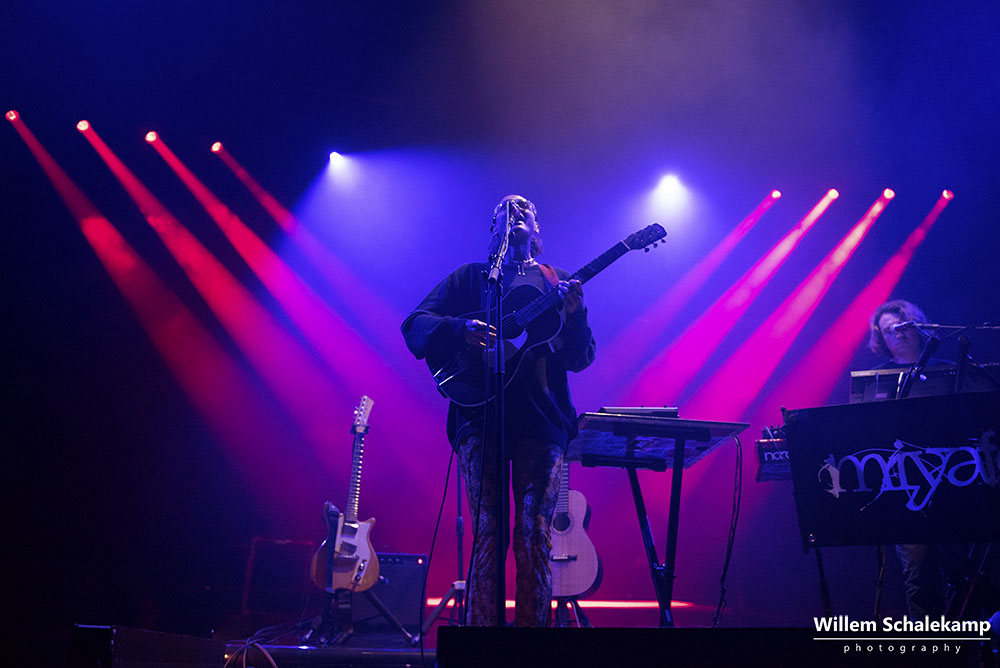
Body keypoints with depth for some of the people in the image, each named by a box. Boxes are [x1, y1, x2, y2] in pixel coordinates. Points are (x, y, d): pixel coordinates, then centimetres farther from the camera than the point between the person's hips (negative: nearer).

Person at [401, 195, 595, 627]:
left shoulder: (557, 283, 17)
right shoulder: (469, 277, 16)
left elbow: (580, 359, 7)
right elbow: (413, 325, 6)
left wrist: (574, 313, -12)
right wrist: (461, 329, -14)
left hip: (542, 418, 1)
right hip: (480, 416, 0)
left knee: (534, 535, -2)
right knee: (488, 532, -3)